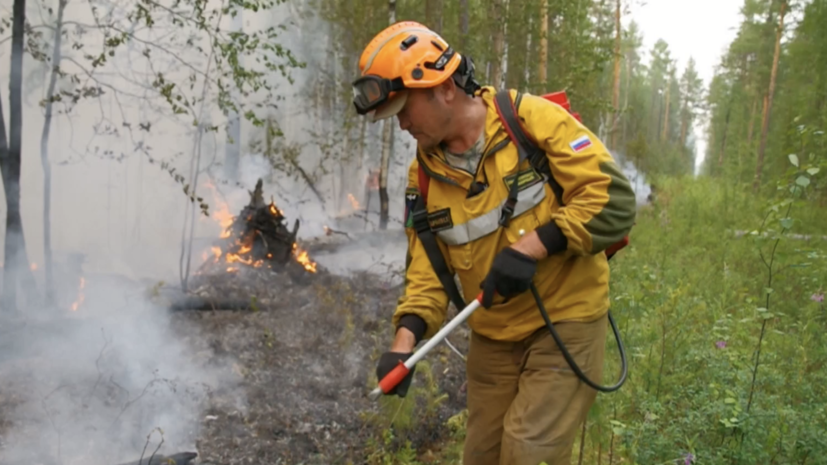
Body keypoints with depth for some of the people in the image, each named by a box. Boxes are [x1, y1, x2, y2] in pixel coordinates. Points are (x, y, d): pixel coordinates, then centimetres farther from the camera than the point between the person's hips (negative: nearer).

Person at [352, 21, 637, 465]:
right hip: (493, 339, 6)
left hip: (566, 323, -5)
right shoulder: (423, 175, 1)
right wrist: (406, 337, -15)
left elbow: (614, 199, -17)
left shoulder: (533, 119, -14)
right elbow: (427, 268, 1)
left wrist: (531, 246, -26)